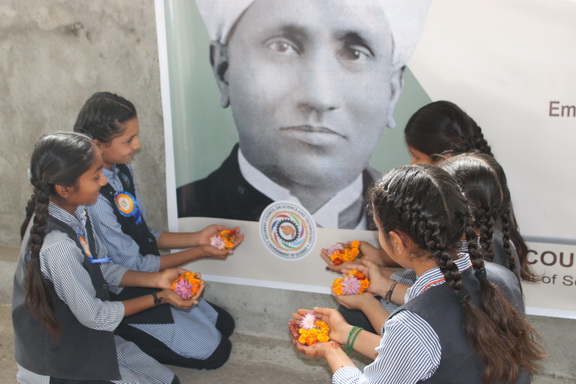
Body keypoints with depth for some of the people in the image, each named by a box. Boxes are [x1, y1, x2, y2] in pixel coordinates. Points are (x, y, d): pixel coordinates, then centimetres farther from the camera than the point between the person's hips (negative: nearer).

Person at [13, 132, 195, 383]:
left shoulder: (74, 212, -8)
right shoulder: (58, 246, -34)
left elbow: (104, 270, 4)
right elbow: (94, 316, -22)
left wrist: (156, 279, -7)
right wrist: (159, 298, -13)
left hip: (82, 337, 8)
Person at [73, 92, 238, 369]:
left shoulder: (123, 170, -5)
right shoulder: (93, 199, -31)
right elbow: (134, 265, -21)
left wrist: (197, 238, -7)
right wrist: (198, 253, -15)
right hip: (120, 300, -8)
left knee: (223, 323, 16)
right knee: (214, 351, -2)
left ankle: (126, 338, 17)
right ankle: (121, 342, 6)